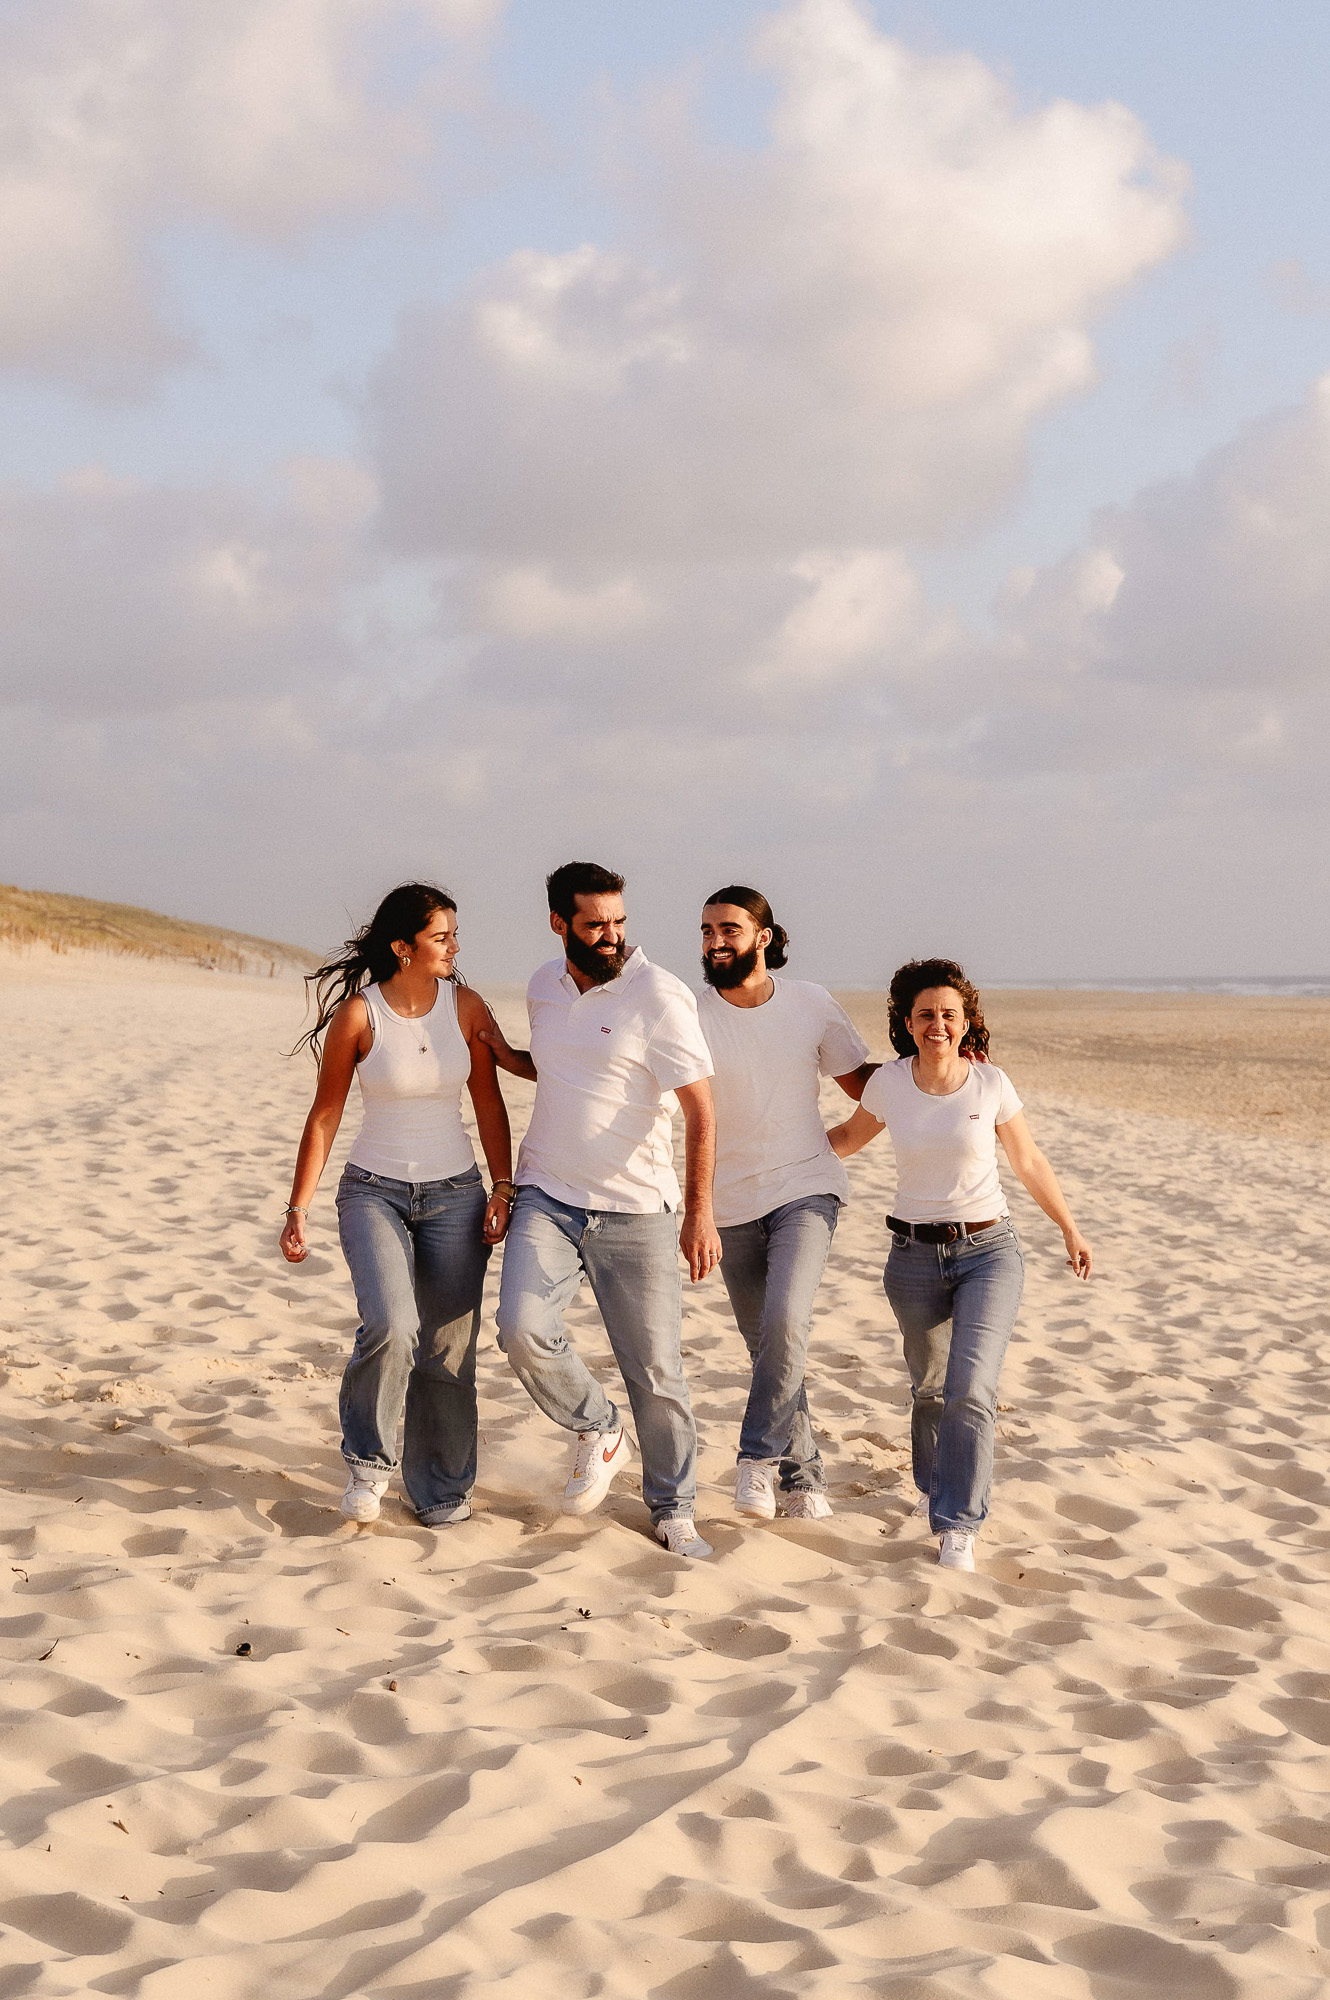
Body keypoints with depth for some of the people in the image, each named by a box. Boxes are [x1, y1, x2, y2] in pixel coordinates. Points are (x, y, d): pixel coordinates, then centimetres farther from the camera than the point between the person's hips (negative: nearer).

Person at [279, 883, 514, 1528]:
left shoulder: (466, 1006, -1)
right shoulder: (356, 1014, -8)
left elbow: (489, 1105, 6)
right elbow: (324, 1115, -2)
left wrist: (503, 1189, 0)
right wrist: (298, 1209, -3)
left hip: (454, 1193, 3)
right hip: (374, 1191, -3)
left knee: (448, 1350, 2)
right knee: (390, 1327, -24)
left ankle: (441, 1488, 19)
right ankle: (369, 1462, -1)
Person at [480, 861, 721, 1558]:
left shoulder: (658, 996, -11)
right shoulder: (544, 985, 8)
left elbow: (700, 1109, -14)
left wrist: (700, 1212, -23)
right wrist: (503, 1055, 7)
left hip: (635, 1210, -4)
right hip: (546, 1196, 4)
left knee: (656, 1369, 0)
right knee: (522, 1328, -19)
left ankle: (674, 1509, 19)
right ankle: (597, 1429, 8)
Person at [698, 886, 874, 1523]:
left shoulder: (811, 1004, -1)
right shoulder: (690, 1015, -6)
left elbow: (865, 1086, 8)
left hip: (805, 1189, -1)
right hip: (732, 1202, 1)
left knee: (785, 1321, -23)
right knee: (768, 1345, 7)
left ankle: (761, 1456, -10)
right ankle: (803, 1474, 22)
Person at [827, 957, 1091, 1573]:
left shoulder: (990, 1083, -6)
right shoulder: (889, 1083, -4)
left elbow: (1029, 1162, 8)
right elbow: (850, 1136, 16)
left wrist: (1070, 1229, 15)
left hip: (988, 1250, -2)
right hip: (915, 1256, 2)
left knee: (970, 1388, -18)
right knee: (930, 1388, 16)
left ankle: (956, 1529, -15)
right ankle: (934, 1485, 44)